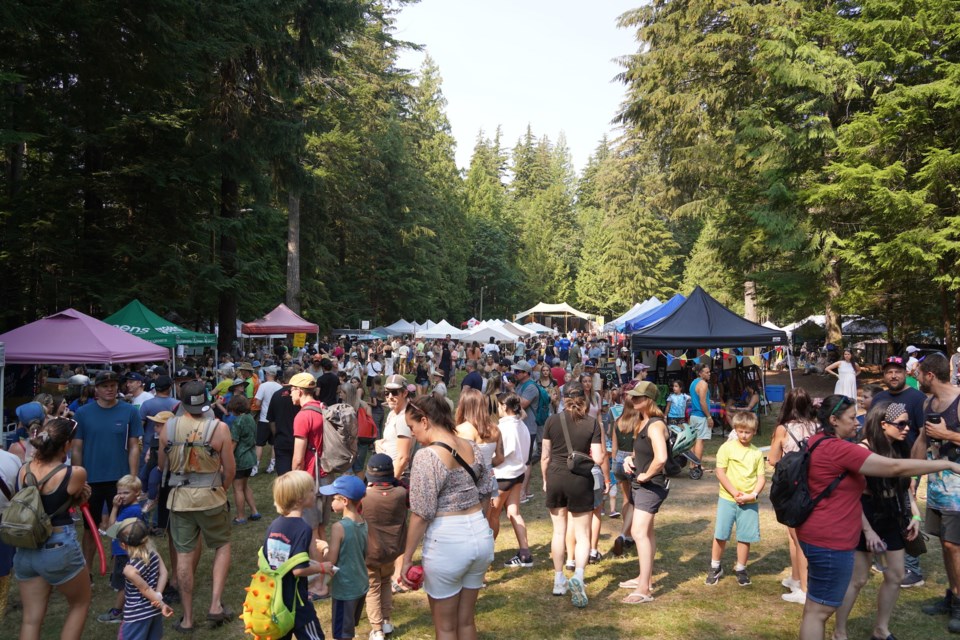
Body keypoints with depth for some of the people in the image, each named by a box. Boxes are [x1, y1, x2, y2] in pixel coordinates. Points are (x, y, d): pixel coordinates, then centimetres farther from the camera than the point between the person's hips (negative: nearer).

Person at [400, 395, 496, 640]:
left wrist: (407, 557, -8)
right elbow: (487, 488, 14)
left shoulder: (426, 456, -17)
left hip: (447, 542, -7)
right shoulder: (472, 447, 3)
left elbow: (421, 515, -17)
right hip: (481, 534, 7)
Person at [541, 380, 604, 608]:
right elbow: (598, 459, -8)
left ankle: (559, 581, 24)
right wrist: (599, 450, 14)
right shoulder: (592, 423, -7)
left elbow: (545, 456, 1)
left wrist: (545, 480, 15)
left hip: (556, 478, 2)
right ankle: (578, 576, -14)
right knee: (582, 534, 9)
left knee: (559, 531, 16)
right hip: (580, 480, -2)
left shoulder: (552, 421, -3)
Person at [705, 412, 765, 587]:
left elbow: (761, 477, 3)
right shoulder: (727, 447, -5)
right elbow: (720, 473, -8)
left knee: (745, 537, 7)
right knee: (721, 535, 5)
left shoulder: (757, 453, 4)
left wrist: (753, 494, -13)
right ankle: (715, 567, 22)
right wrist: (734, 492, -14)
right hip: (727, 499, -2)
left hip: (749, 502, 2)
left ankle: (740, 569, 25)